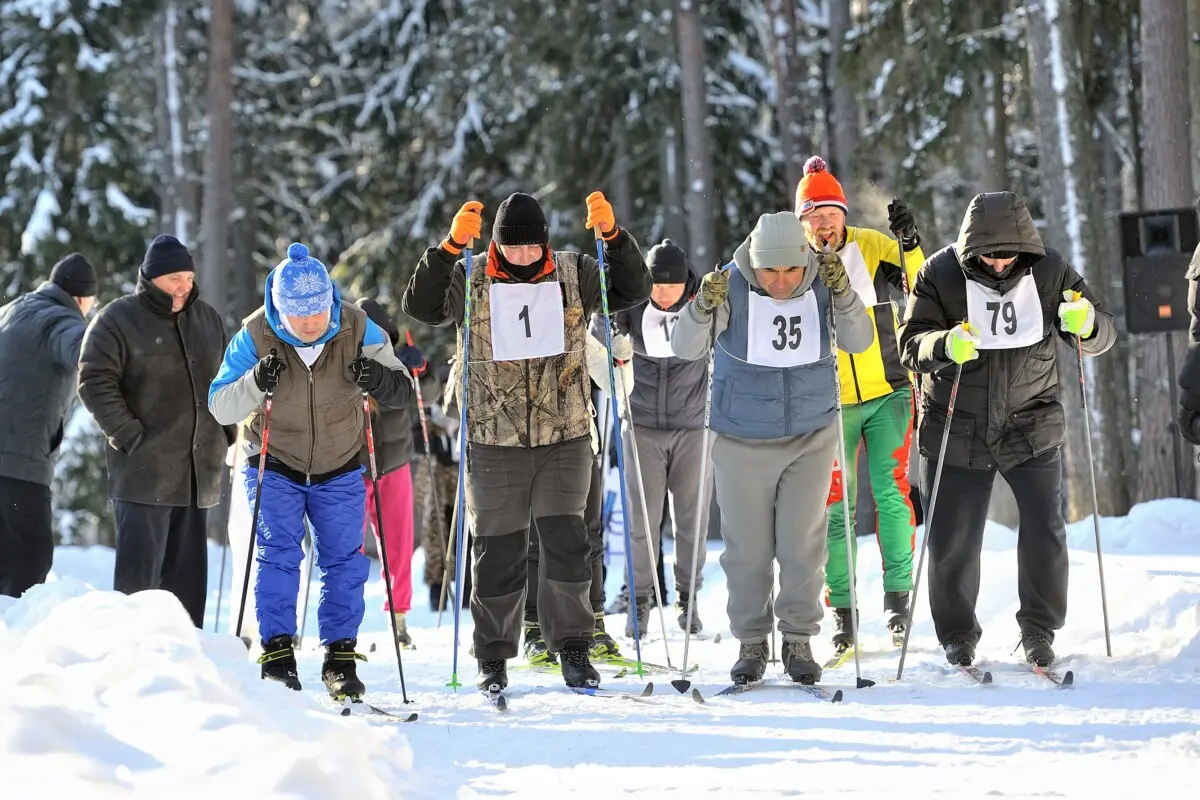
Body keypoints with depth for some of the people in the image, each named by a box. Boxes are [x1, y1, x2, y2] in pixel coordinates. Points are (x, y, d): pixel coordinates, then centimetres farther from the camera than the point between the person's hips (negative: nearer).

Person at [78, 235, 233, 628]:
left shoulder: (208, 319, 13)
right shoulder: (117, 320, -5)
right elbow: (95, 382, -9)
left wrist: (227, 432, 11)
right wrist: (130, 435, -15)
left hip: (200, 470, 6)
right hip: (145, 470, -6)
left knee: (187, 569, 11)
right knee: (140, 568, -8)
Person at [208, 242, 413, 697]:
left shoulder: (357, 330, -18)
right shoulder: (256, 336, -20)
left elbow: (402, 392, -11)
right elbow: (219, 406, -16)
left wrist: (381, 381, -35)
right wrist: (255, 384, -36)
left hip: (339, 470, 2)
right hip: (274, 467, -1)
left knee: (344, 560, 0)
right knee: (278, 556, -10)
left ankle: (341, 656, 7)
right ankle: (276, 652, -4)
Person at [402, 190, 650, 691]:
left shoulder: (574, 275, 4)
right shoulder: (471, 281, -2)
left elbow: (633, 290, 0)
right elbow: (421, 306, -13)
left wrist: (612, 236, -15)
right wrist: (451, 246, -24)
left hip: (565, 438, 1)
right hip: (494, 443, -1)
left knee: (565, 542, -3)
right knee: (498, 551, 4)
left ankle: (573, 650, 9)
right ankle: (494, 656, 16)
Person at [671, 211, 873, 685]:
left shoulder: (822, 285, -7)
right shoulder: (732, 288, -14)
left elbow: (858, 342, -12)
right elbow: (685, 348, -15)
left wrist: (841, 294, -28)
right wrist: (704, 307, -34)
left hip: (811, 437, 1)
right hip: (743, 441, -1)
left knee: (803, 542, 1)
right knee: (747, 546, 4)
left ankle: (799, 641, 13)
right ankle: (751, 642, 17)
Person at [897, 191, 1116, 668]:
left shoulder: (1048, 272, -6)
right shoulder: (940, 274, -11)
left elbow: (1100, 336, -3)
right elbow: (911, 344, -14)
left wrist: (1088, 325, -27)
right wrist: (946, 346, -36)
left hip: (1031, 427, 1)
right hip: (957, 430, -1)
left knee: (1045, 534, -4)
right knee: (953, 542, 4)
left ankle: (1039, 630, 15)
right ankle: (957, 638, 23)